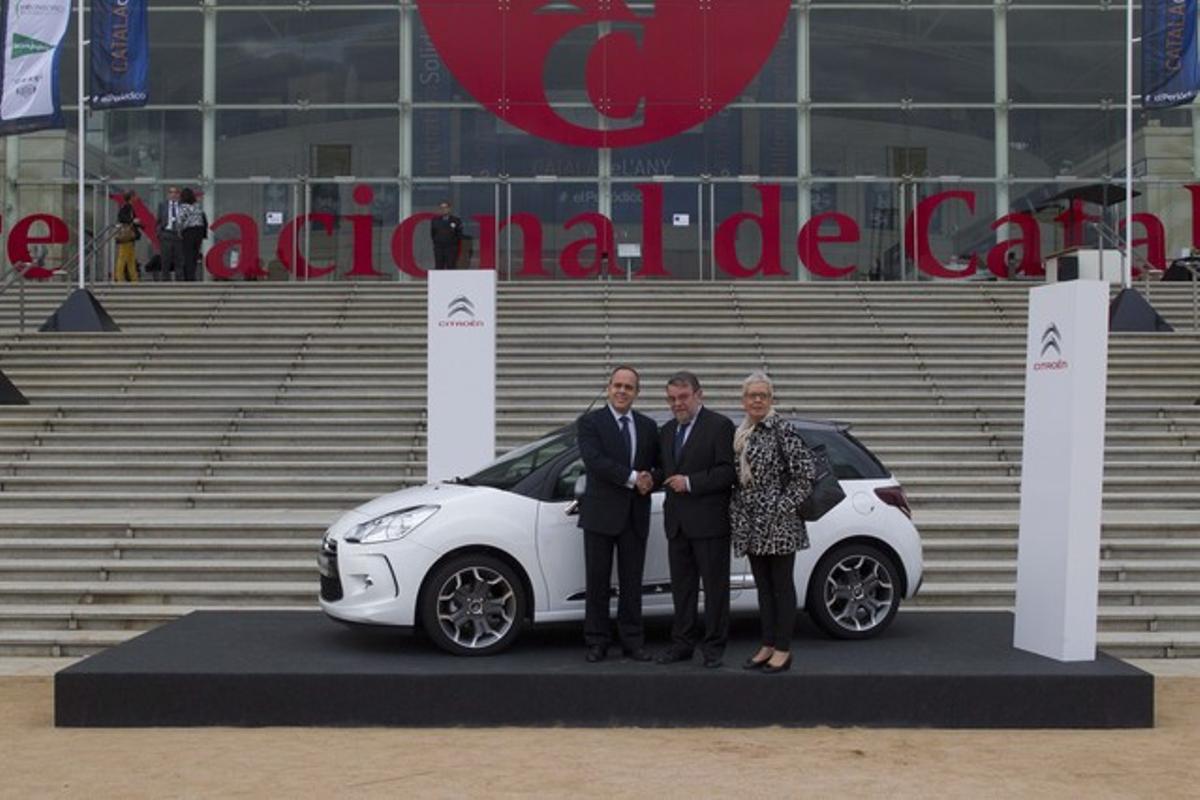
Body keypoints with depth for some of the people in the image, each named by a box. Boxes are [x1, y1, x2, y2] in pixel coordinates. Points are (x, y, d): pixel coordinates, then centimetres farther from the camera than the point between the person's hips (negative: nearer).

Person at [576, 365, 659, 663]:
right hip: (601, 513, -3)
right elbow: (594, 461, -16)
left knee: (632, 582, 8)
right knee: (597, 582, 4)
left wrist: (650, 481, -9)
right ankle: (597, 641, 11)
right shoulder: (590, 422, -3)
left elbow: (657, 465, 13)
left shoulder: (648, 426, 11)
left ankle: (632, 641, 14)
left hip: (635, 515, 3)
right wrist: (633, 478, -20)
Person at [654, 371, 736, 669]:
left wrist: (690, 483, -17)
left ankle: (713, 645, 8)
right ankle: (683, 642, 19)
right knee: (681, 585, 11)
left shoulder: (719, 426, -6)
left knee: (715, 585, 1)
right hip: (677, 522, 7)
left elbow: (729, 471, -13)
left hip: (709, 521, -7)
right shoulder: (667, 431, 16)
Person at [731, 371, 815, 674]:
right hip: (751, 524, 7)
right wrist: (737, 513, 7)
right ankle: (768, 646, 19)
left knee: (782, 584, 0)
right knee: (763, 585, 12)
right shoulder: (739, 434, 12)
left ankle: (783, 650, 5)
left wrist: (785, 505, -14)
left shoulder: (781, 428, -9)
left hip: (778, 523, -7)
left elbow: (805, 471, -12)